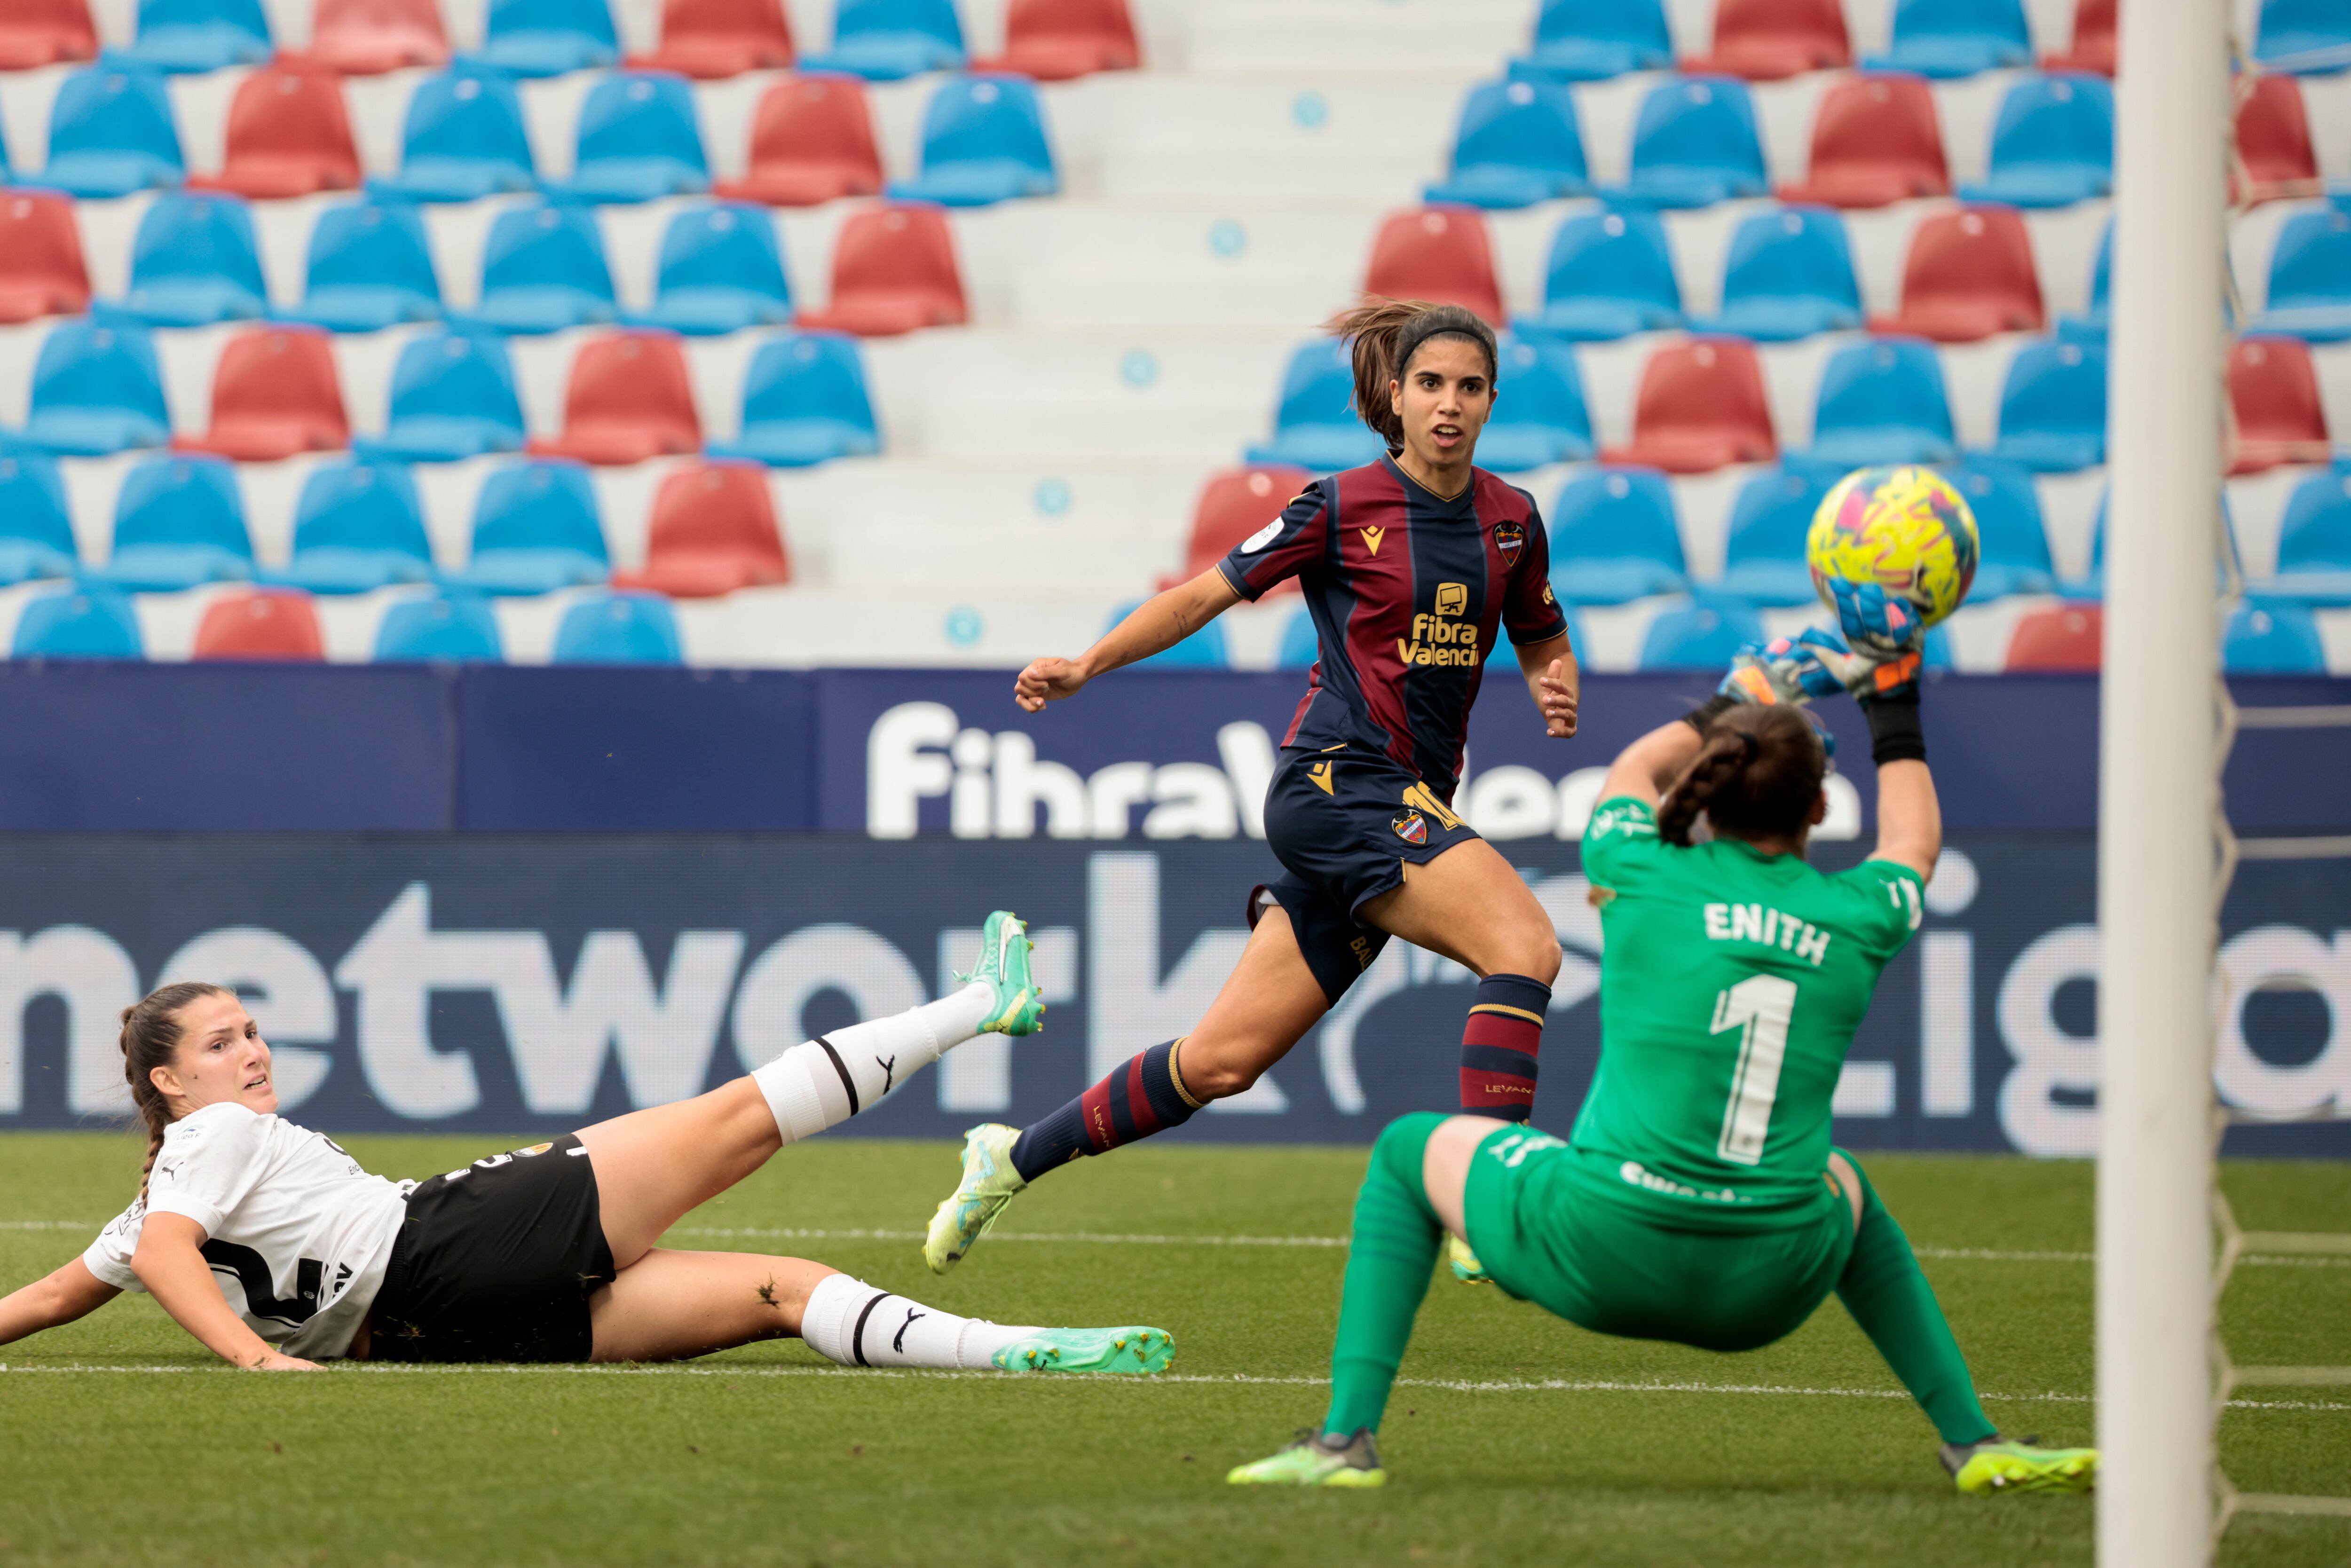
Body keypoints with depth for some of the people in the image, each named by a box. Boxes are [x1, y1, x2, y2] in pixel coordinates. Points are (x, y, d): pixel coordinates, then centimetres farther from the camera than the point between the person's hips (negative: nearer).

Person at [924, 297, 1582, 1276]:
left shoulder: (1512, 519, 9)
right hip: (1339, 782, -6)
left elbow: (1542, 644, 21)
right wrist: (1084, 667, -2)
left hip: (1412, 805, 6)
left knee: (1222, 1061, 8)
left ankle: (1014, 1157, 23)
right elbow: (1208, 593, 3)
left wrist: (1557, 693, -2)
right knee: (1526, 945, -27)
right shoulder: (1342, 508, -6)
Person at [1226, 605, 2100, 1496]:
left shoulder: (1648, 879, -1)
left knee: (1411, 1154, 25)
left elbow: (1633, 771, 25)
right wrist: (1893, 702, 44)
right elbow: (1913, 840, 30)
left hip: (1600, 1255, -3)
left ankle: (1347, 1438, 10)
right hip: (1767, 1295, 3)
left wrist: (1734, 701, 40)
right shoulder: (1856, 919, 3)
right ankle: (1972, 1445, 33)